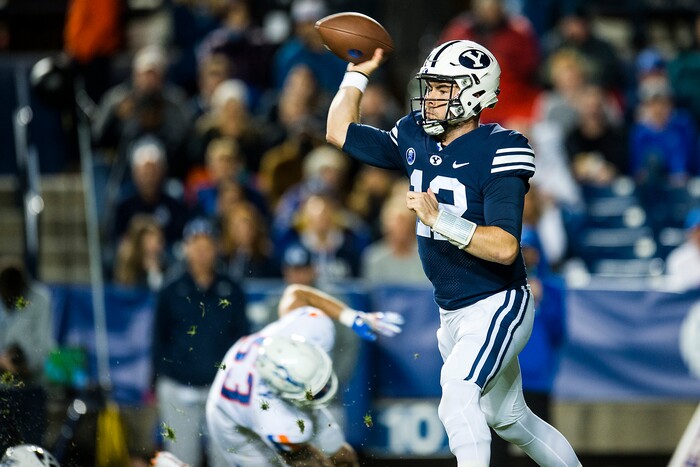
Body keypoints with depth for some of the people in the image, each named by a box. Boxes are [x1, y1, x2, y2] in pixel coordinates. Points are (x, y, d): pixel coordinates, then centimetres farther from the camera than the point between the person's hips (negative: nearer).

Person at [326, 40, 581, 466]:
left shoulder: (498, 151, -19)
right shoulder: (416, 140, 4)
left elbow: (505, 248, -27)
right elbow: (340, 133, 15)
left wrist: (440, 219, -34)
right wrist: (358, 74, 10)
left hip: (496, 306, -9)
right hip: (452, 315, 9)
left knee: (457, 393, -30)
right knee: (509, 419, 19)